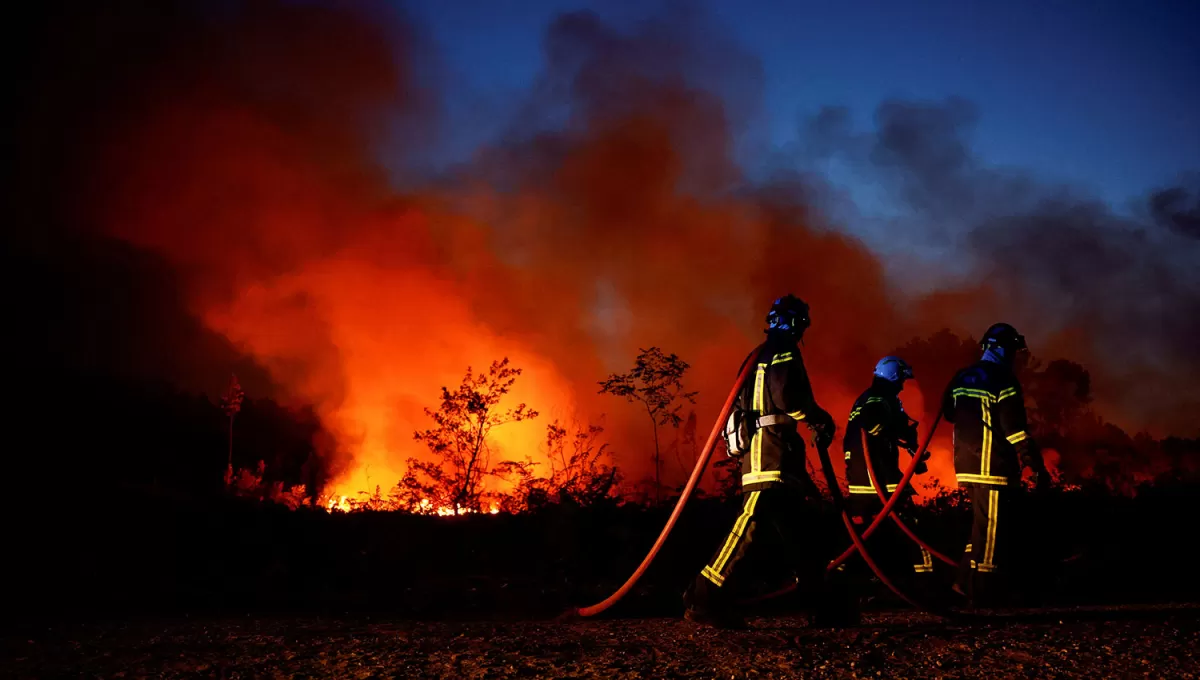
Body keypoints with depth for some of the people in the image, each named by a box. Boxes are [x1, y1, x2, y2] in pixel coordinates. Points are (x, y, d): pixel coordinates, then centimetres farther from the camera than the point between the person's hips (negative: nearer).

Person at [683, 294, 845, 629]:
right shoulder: (783, 350, -3)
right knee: (752, 520, -18)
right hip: (770, 448, -10)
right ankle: (704, 598, -22)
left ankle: (821, 602, 12)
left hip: (774, 451, 10)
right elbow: (785, 394, -19)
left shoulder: (762, 356, 25)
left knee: (794, 522, 9)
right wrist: (820, 418, -7)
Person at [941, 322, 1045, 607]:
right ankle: (983, 593, 1)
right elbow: (1015, 428, -16)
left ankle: (967, 582, 18)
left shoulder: (961, 378, 11)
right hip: (993, 466, -8)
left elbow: (948, 413, 22)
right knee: (992, 529, -2)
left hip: (967, 464, 8)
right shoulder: (1002, 381, -12)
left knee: (982, 524, 19)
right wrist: (1036, 464, -12)